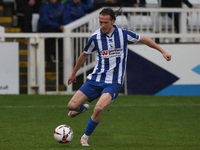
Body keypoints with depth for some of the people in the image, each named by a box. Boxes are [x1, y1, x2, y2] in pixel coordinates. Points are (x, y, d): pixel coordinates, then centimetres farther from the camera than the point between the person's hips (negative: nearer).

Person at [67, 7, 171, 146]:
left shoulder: (123, 34, -7)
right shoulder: (95, 37, -5)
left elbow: (144, 40, 9)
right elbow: (84, 56, 12)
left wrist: (163, 51, 8)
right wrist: (73, 74, 23)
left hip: (113, 82, -2)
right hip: (96, 78, 2)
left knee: (99, 108, -27)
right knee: (72, 105, -6)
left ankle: (85, 138, -5)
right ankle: (82, 108, 35)